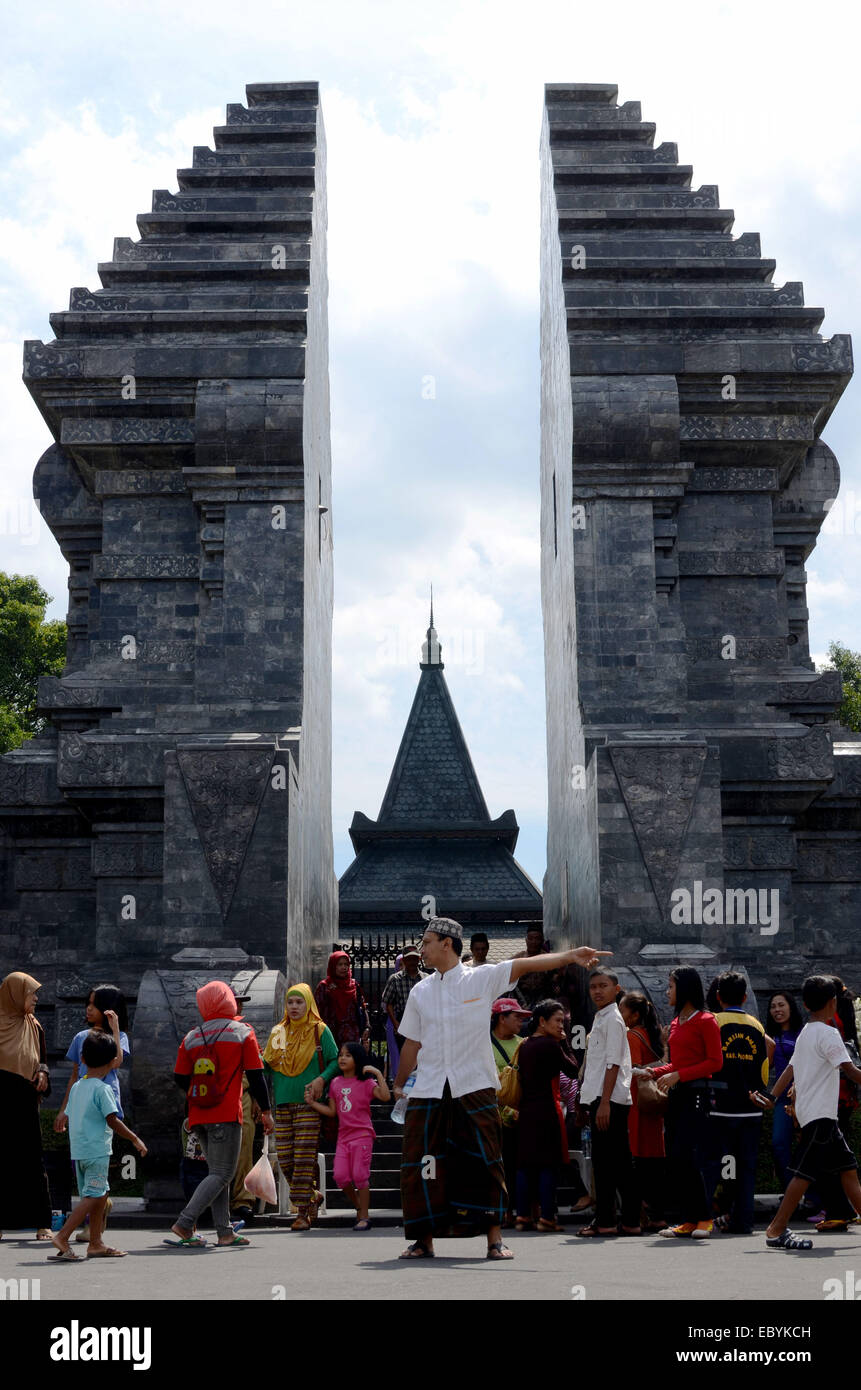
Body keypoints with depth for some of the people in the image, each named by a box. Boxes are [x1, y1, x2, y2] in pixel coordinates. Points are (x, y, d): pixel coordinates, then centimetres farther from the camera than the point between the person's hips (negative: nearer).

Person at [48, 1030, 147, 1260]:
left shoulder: (76, 1087, 10)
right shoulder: (103, 1089, -13)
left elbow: (70, 1117, 15)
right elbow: (112, 1120, -16)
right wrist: (135, 1139, -9)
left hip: (77, 1150, 8)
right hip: (96, 1151, -8)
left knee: (101, 1194, 15)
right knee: (92, 1197, -5)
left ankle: (95, 1243, 19)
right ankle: (62, 1236, -13)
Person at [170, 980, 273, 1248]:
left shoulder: (191, 1038, 7)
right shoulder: (242, 1032, -1)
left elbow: (180, 1078, 6)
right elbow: (255, 1076, -3)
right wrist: (266, 1111, 3)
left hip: (198, 1116, 5)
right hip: (227, 1115, -5)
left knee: (218, 1171, 13)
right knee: (222, 1174, -2)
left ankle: (225, 1232, 10)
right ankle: (185, 1222, -15)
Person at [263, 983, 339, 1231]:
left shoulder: (320, 1031, 1)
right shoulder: (278, 1033, 12)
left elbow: (335, 1060, 1)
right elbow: (267, 1066, 14)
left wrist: (322, 1078, -15)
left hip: (309, 1103, -4)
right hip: (283, 1105, 4)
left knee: (304, 1158, -7)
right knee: (284, 1159, 2)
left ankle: (303, 1212, 0)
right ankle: (313, 1196, 23)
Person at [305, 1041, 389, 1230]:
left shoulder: (365, 1082, -5)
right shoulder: (336, 1083, 11)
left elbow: (385, 1096, -20)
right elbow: (331, 1111, 14)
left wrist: (378, 1074, -24)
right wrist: (312, 1102, 5)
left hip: (362, 1135, -5)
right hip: (343, 1136, 5)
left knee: (359, 1175, -7)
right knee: (340, 1176, -3)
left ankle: (364, 1216, 6)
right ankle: (359, 1207, 19)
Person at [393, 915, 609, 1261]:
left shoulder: (482, 978, 0)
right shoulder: (420, 992, 11)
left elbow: (525, 965, -11)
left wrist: (568, 956, -22)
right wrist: (398, 1085, 21)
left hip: (475, 1088, -3)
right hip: (428, 1090, 3)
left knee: (484, 1165, -2)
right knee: (422, 1167, -1)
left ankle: (494, 1239, 7)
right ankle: (424, 1240, 11)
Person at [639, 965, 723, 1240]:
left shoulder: (705, 1021, -6)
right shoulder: (676, 1023, 17)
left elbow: (715, 1062, -11)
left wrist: (678, 1075, -16)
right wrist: (654, 1072, 7)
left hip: (695, 1094, -8)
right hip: (676, 1095, 8)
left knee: (686, 1158, -13)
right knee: (673, 1161, 4)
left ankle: (704, 1218, -1)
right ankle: (688, 1220, 9)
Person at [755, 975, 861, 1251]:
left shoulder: (805, 1033, 16)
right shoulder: (828, 1033, -12)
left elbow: (790, 1069, 17)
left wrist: (771, 1097, 17)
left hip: (818, 1113, 10)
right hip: (819, 1113, -10)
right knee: (805, 1171, -10)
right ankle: (777, 1230, -9)